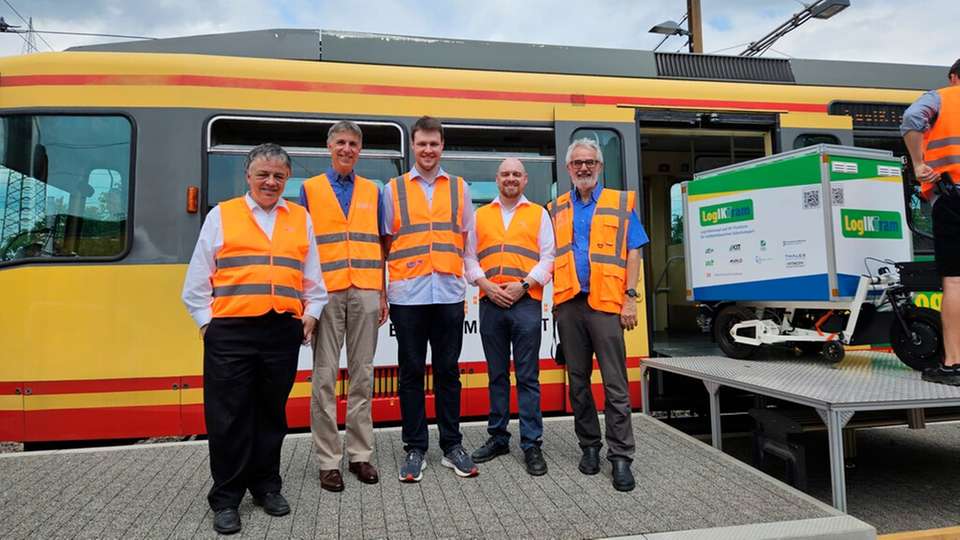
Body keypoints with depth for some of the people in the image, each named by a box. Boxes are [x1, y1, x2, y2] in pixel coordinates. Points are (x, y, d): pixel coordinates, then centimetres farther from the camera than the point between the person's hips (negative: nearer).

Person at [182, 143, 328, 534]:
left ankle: (266, 486, 28)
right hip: (230, 331, -2)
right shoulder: (221, 215, 8)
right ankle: (226, 498, 17)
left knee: (271, 414, 12)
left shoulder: (300, 218, 13)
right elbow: (197, 281, 7)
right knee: (228, 418, 3)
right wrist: (207, 322, 1)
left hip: (283, 332, 2)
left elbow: (313, 278, 17)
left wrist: (311, 313, 7)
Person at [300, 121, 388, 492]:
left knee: (362, 374, 6)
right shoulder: (310, 189, 9)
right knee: (325, 376, 0)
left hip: (366, 293, 2)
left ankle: (360, 454, 17)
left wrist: (383, 294, 8)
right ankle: (328, 460, 10)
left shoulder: (373, 191, 14)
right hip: (326, 293, -2)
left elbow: (379, 245, 14)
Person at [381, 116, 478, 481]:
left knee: (447, 371, 8)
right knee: (411, 372, 5)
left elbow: (467, 241, 14)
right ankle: (414, 449, 16)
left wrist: (466, 276, 4)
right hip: (407, 295, -1)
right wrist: (380, 291, 0)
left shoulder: (459, 188, 12)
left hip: (449, 293, 1)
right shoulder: (393, 189, 9)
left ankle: (452, 446, 19)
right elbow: (384, 243, 7)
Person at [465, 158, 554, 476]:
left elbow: (547, 258, 4)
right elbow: (469, 257, 11)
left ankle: (532, 445, 6)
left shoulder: (539, 214, 12)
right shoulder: (480, 216, 17)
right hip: (490, 302, 2)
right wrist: (486, 285, -5)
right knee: (497, 374, 10)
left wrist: (523, 284, -10)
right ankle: (498, 438, 21)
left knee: (528, 376, -1)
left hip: (526, 301, -2)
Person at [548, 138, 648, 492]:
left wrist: (630, 298, -6)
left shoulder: (620, 203, 8)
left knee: (615, 383, -3)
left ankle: (621, 456, 5)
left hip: (606, 302, -3)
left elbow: (632, 253, 3)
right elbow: (551, 256, 15)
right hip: (569, 303, 3)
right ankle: (589, 446, 23)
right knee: (578, 381, 10)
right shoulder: (556, 210, 15)